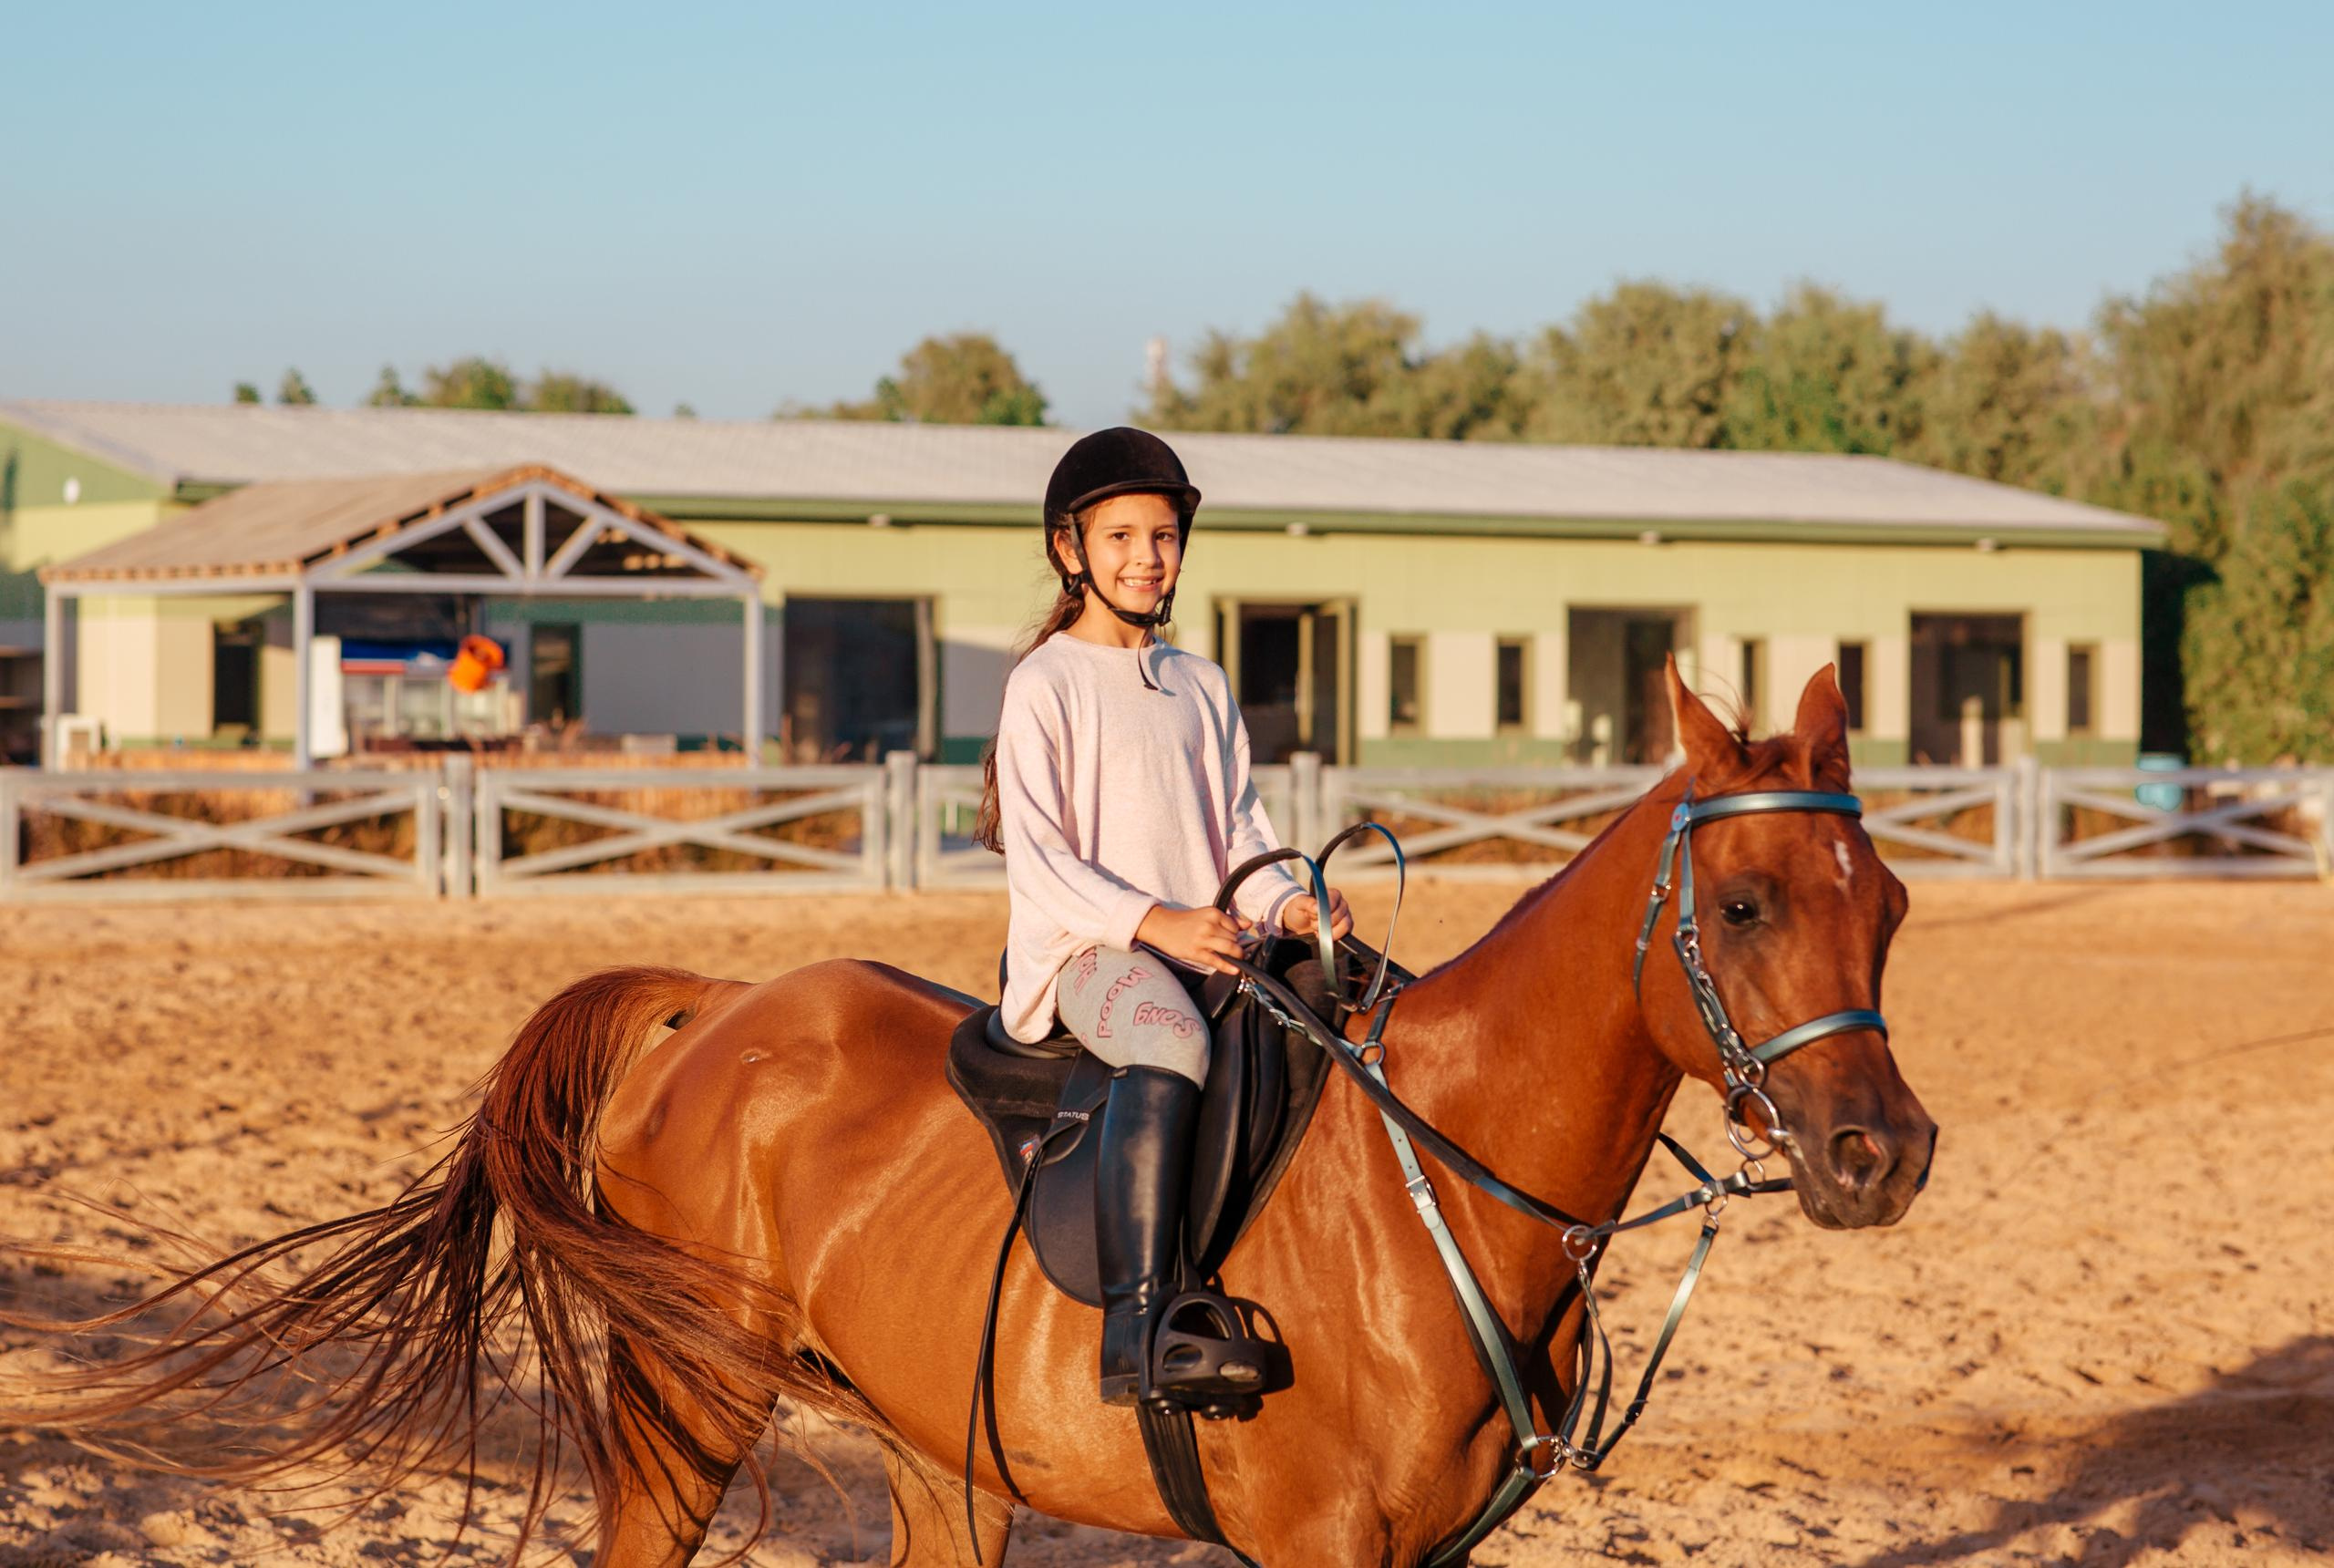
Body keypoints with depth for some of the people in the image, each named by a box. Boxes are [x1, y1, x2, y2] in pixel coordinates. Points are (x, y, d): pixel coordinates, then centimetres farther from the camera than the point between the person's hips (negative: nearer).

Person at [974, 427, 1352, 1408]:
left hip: (1207, 943, 7)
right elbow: (1038, 861, -8)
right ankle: (1136, 1328, -48)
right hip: (1083, 951, -7)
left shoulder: (1202, 688, 21)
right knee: (1170, 1043, -39)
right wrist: (1154, 923, -21)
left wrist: (1284, 905, -4)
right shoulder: (1046, 685, 0)